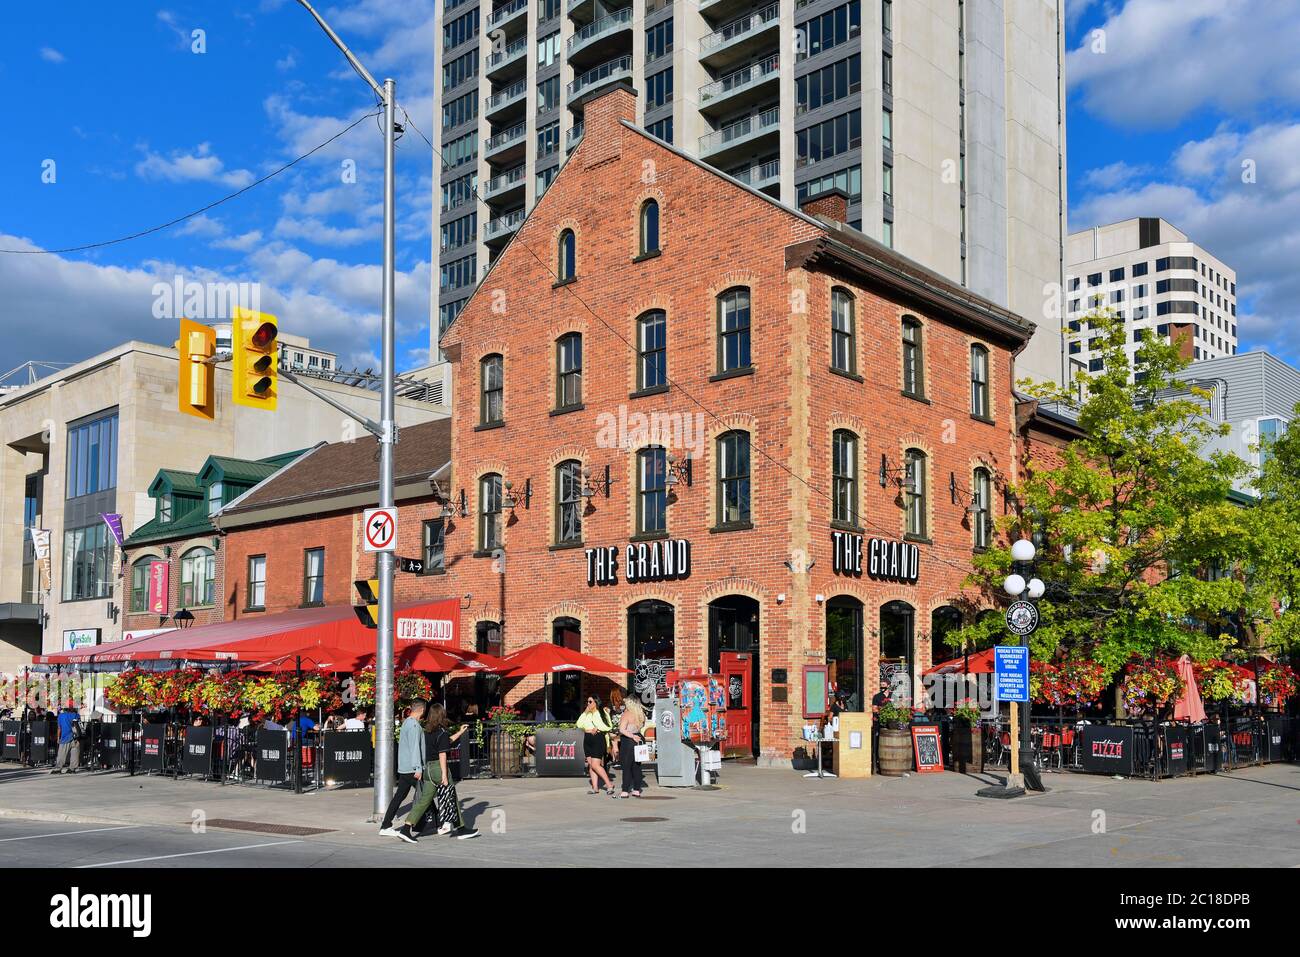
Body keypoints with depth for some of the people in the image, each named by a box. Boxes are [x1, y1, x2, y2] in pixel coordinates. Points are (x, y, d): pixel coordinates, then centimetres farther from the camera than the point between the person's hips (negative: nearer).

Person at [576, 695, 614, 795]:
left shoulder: (602, 713, -3)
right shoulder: (587, 714, 14)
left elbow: (608, 727, -8)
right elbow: (579, 724, 3)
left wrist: (597, 729, -11)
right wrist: (585, 712, -1)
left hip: (598, 739, -7)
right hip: (588, 739, 7)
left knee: (595, 765, -13)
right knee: (590, 764, 5)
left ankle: (609, 784, -4)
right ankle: (595, 787, 8)